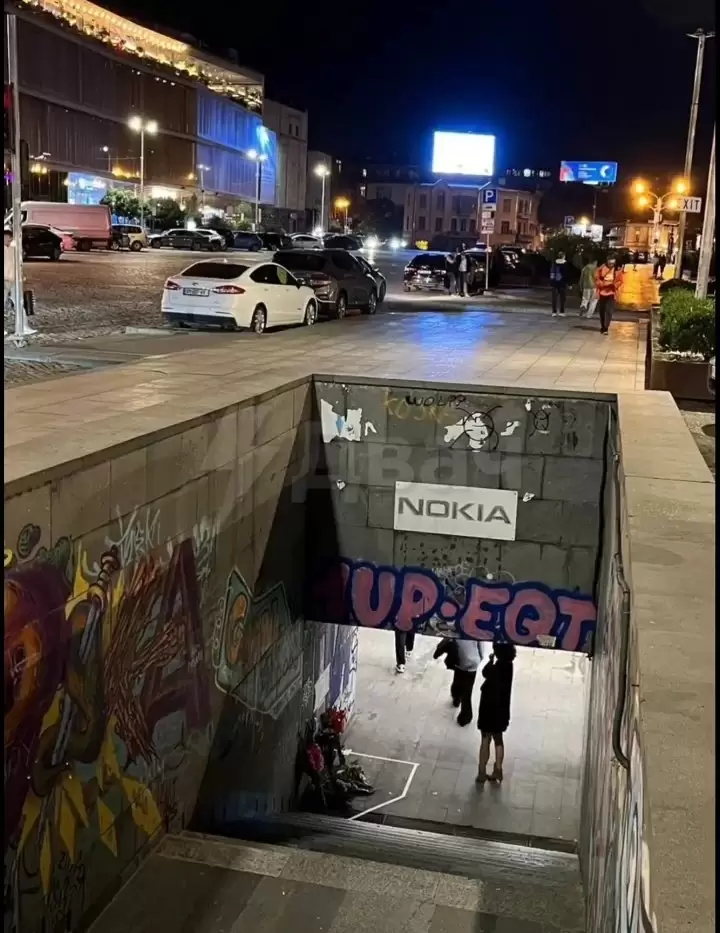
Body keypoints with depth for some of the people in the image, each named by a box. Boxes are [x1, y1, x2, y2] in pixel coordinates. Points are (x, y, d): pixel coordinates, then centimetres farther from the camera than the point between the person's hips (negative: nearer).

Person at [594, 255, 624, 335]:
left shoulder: (617, 270, -2)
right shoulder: (601, 269, -3)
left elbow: (620, 281, 1)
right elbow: (597, 279, -1)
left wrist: (613, 285, -18)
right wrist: (603, 284, -17)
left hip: (612, 293, -2)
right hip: (602, 293, 2)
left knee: (609, 311, -12)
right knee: (601, 310, 10)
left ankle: (606, 328, -12)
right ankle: (602, 326, 27)